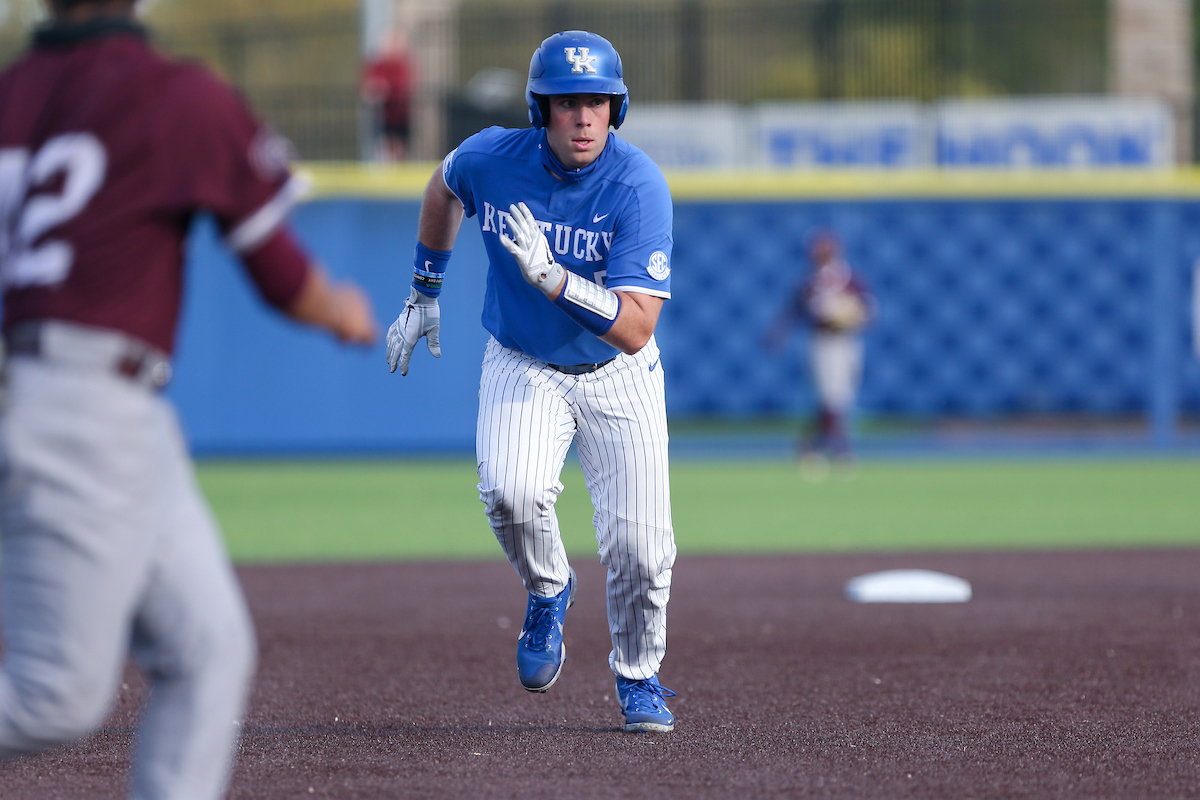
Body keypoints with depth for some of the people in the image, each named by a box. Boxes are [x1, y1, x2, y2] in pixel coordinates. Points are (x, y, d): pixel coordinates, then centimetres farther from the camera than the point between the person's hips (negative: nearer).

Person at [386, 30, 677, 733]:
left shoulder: (639, 187, -26)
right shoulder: (490, 159, -18)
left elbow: (634, 328, -33)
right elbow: (444, 188, 10)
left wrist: (552, 276, -45)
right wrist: (425, 294, 15)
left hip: (618, 375, -1)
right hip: (522, 365, 1)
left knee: (641, 545, -8)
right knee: (511, 491, -28)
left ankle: (638, 677, 22)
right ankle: (548, 591, 6)